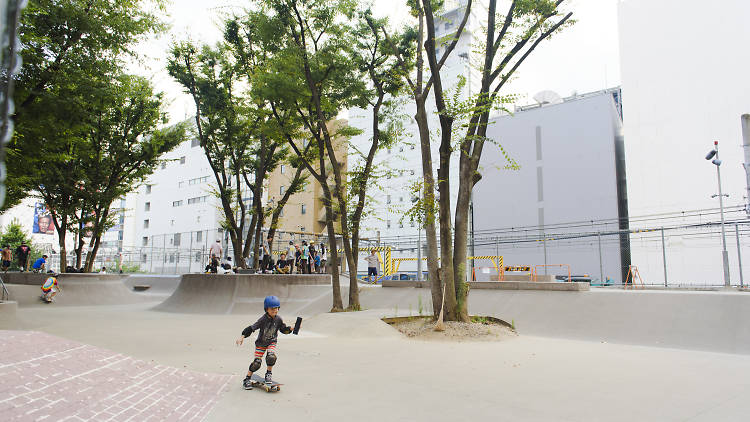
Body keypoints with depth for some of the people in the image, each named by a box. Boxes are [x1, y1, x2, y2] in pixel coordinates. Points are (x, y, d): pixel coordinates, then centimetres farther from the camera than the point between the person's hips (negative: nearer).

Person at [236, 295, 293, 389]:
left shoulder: (278, 319, -10)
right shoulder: (263, 320, -21)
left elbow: (284, 329, 3)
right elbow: (251, 328, -20)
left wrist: (291, 328, -14)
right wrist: (242, 337, -26)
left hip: (272, 343, 2)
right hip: (261, 343, -2)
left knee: (271, 357, -23)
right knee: (257, 362, -7)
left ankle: (268, 375, 2)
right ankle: (247, 379, 14)